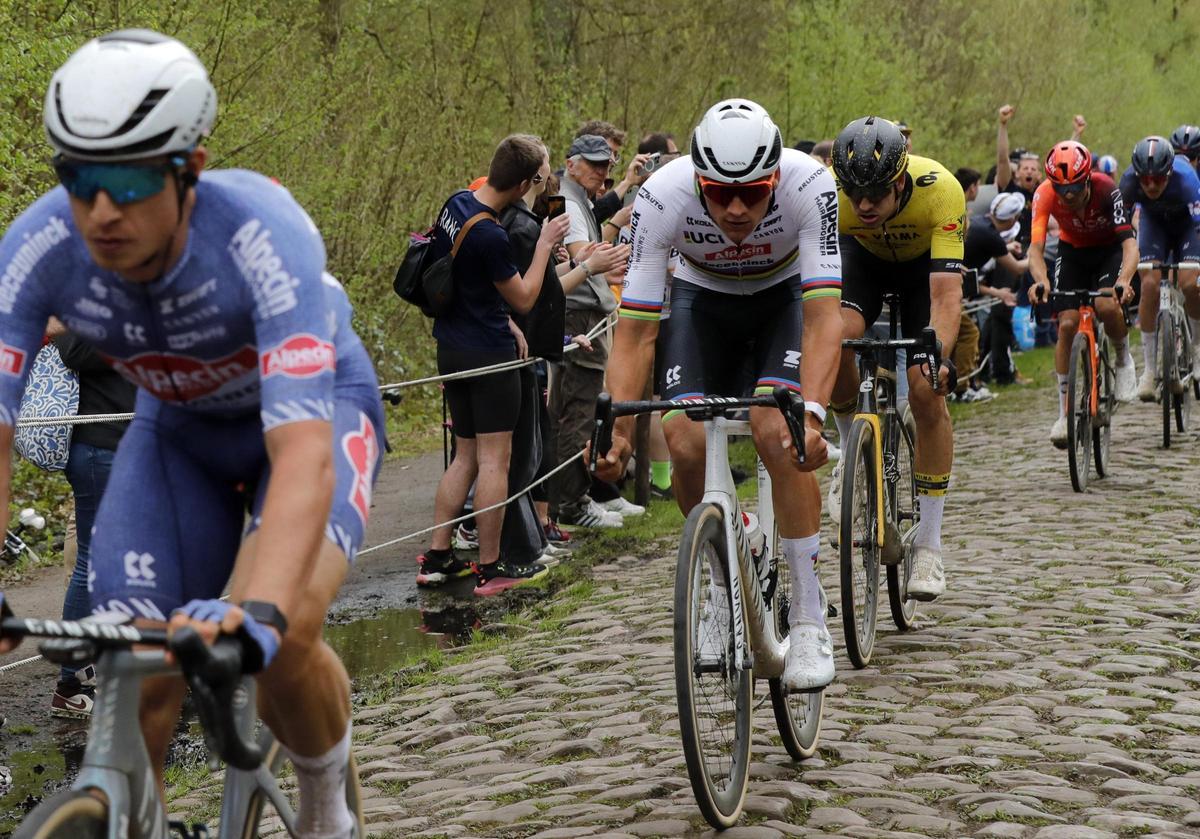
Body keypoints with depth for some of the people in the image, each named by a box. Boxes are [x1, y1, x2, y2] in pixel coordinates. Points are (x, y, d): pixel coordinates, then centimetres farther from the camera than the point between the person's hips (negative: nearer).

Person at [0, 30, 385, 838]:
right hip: (180, 426, 4)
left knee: (281, 635, -28)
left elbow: (303, 452, -48)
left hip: (315, 407, -3)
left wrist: (258, 610, -64)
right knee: (139, 675, -11)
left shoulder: (264, 235, -39)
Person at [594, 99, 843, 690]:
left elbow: (823, 316, -38)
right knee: (684, 443, -18)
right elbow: (635, 330, -29)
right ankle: (728, 586, 8)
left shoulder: (809, 186, -35)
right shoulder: (661, 197, -32)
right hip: (702, 298, 2)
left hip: (785, 294, -1)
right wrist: (616, 428, -40)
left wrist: (810, 412, -52)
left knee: (776, 430, -26)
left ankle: (809, 616, -14)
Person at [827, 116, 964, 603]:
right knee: (838, 336, -31)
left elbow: (946, 292, -43)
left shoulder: (939, 190, -39)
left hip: (925, 262, -1)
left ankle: (929, 545, -1)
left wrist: (939, 358, -58)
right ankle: (854, 452, -2)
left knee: (926, 392, -13)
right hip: (864, 255, 1)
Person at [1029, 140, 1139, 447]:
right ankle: (1065, 413, -2)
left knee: (1107, 306, -30)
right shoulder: (1045, 194, -29)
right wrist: (1041, 281, -56)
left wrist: (1123, 280, -57)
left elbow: (1129, 242, -38)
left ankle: (1124, 359, 3)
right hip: (1073, 252, 2)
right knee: (1067, 324, -12)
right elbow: (1036, 247, -35)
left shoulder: (1106, 189, -33)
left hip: (1110, 250, -2)